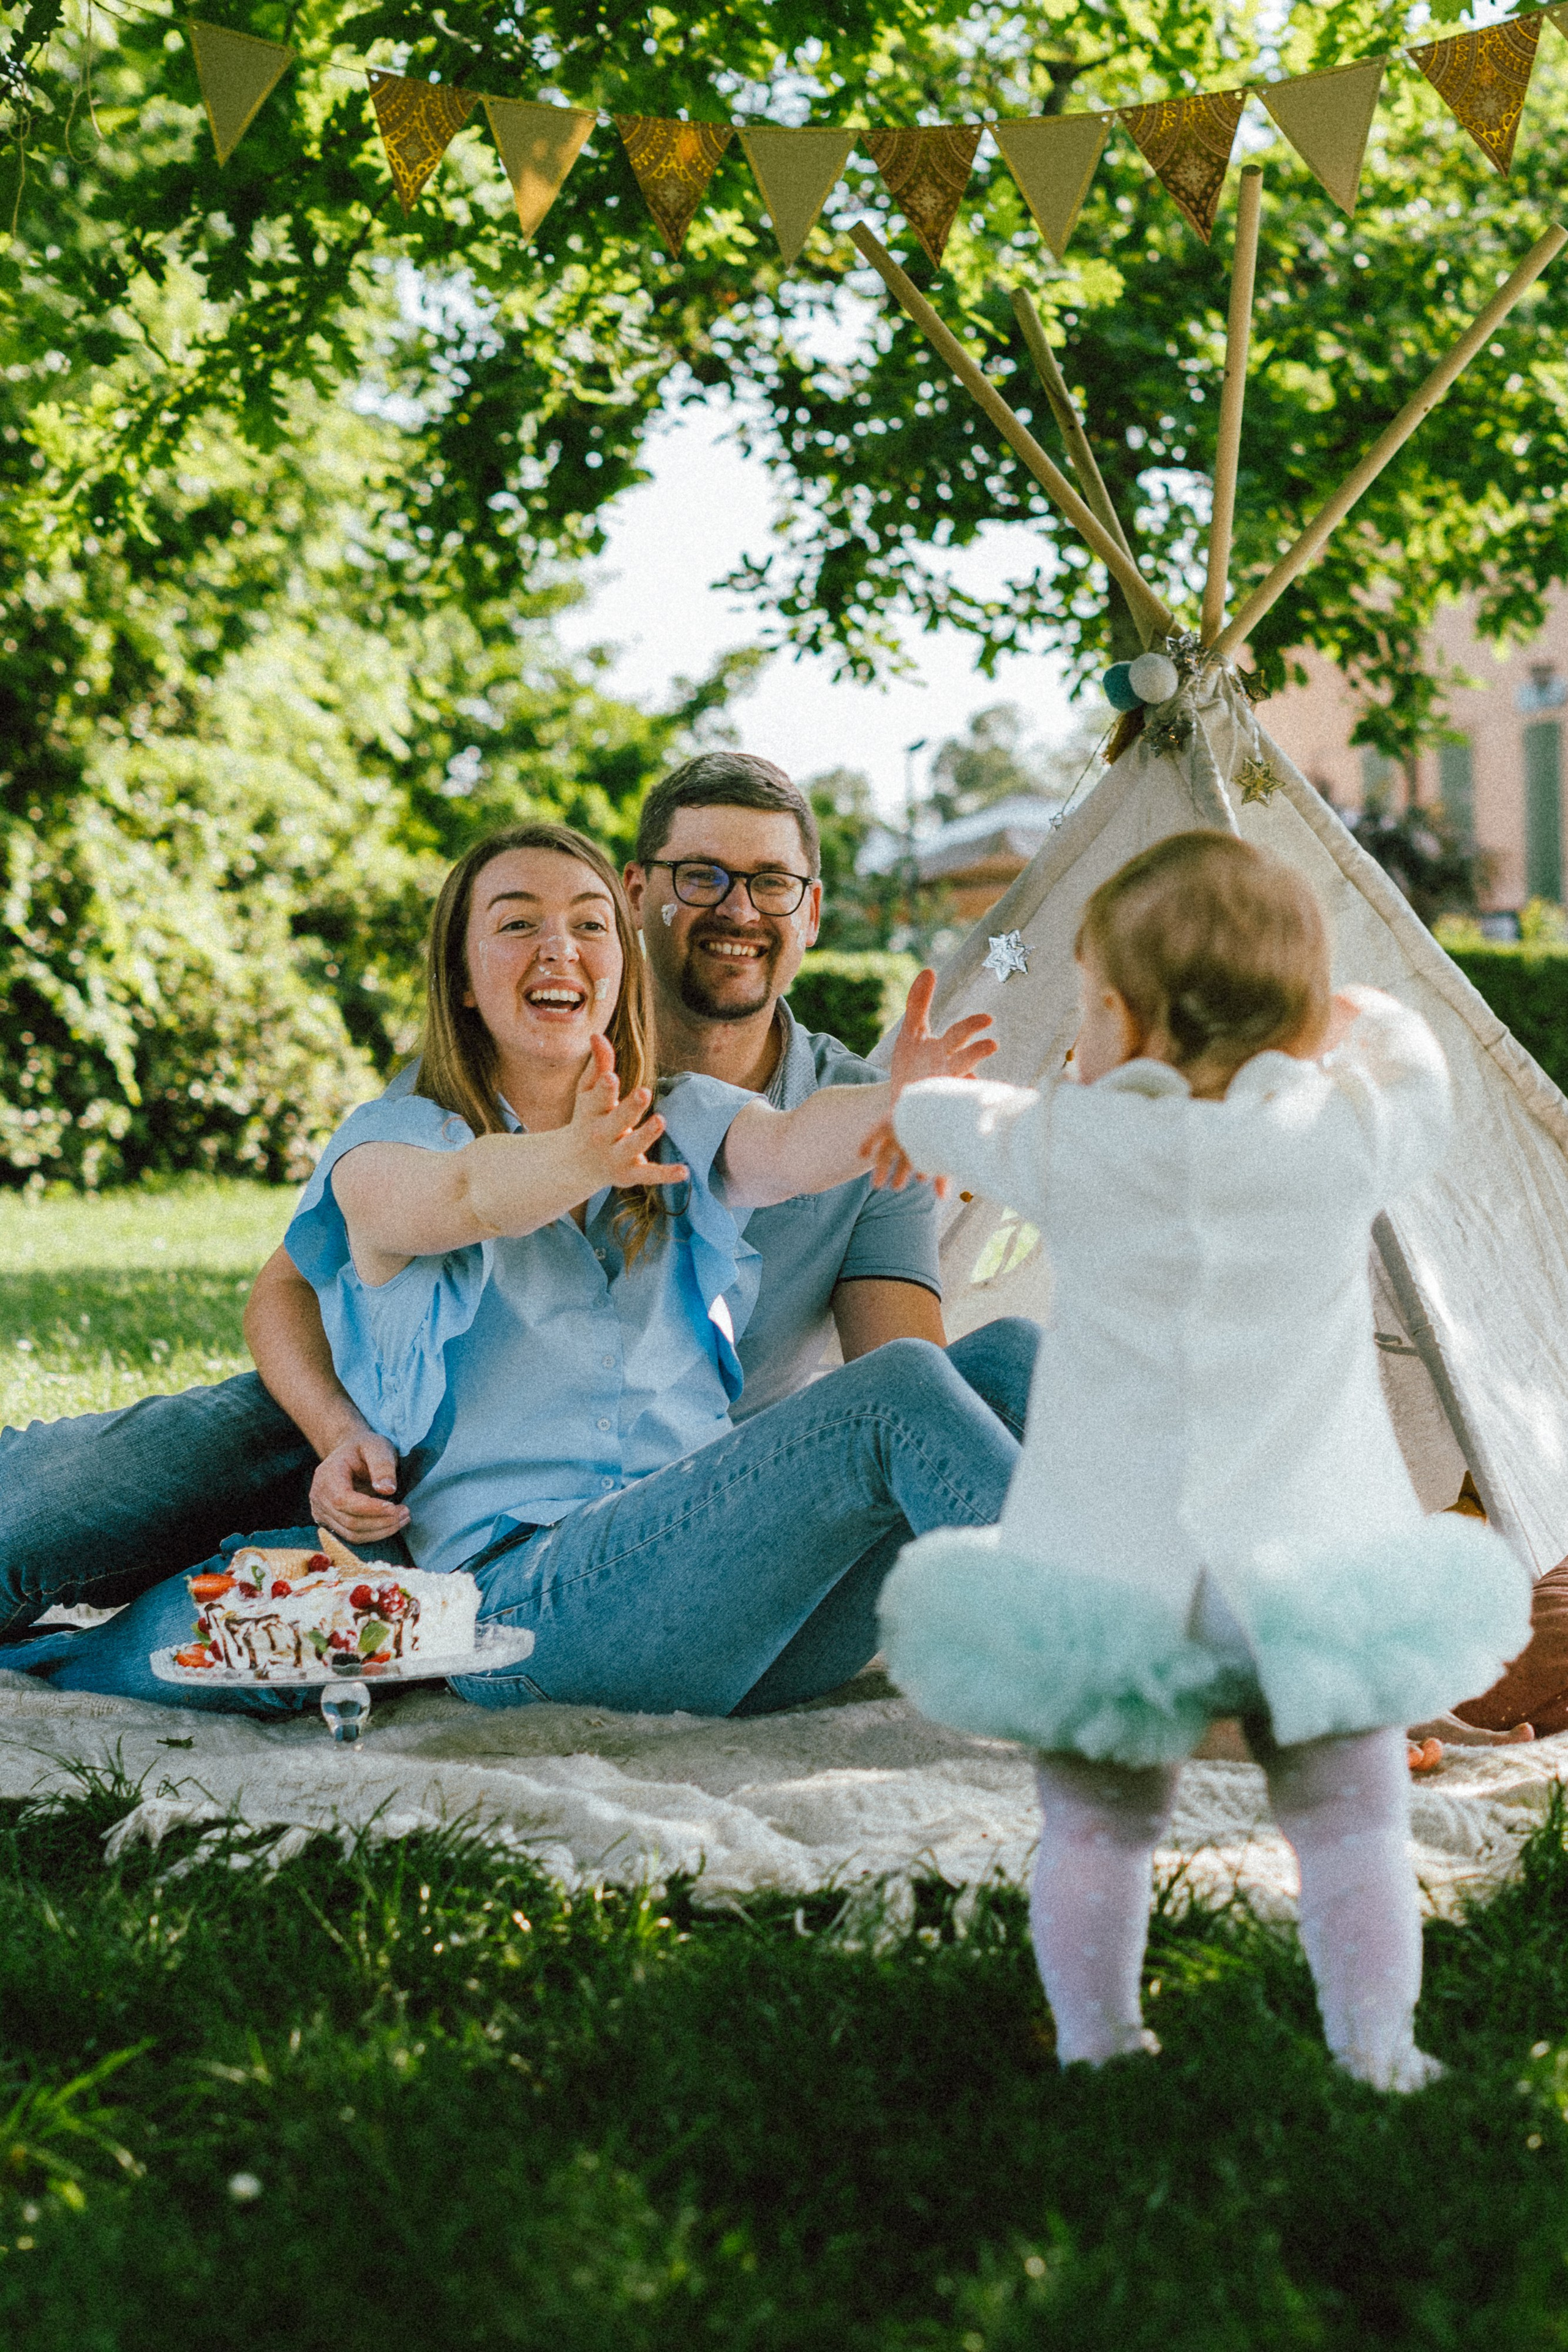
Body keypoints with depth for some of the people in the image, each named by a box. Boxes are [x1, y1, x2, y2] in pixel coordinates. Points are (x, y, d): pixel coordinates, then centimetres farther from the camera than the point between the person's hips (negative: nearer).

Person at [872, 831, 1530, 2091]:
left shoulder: (1077, 1146, -3)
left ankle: (1094, 2049, 16)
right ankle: (1378, 2056, 15)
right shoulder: (1349, 1133, -3)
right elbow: (1418, 1074, 20)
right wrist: (1359, 1016, 37)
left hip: (1107, 1575, 0)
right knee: (1352, 1817, 14)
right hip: (1312, 1559, 1)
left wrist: (918, 1110, 41)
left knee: (1096, 1822, 12)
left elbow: (967, 1122, 19)